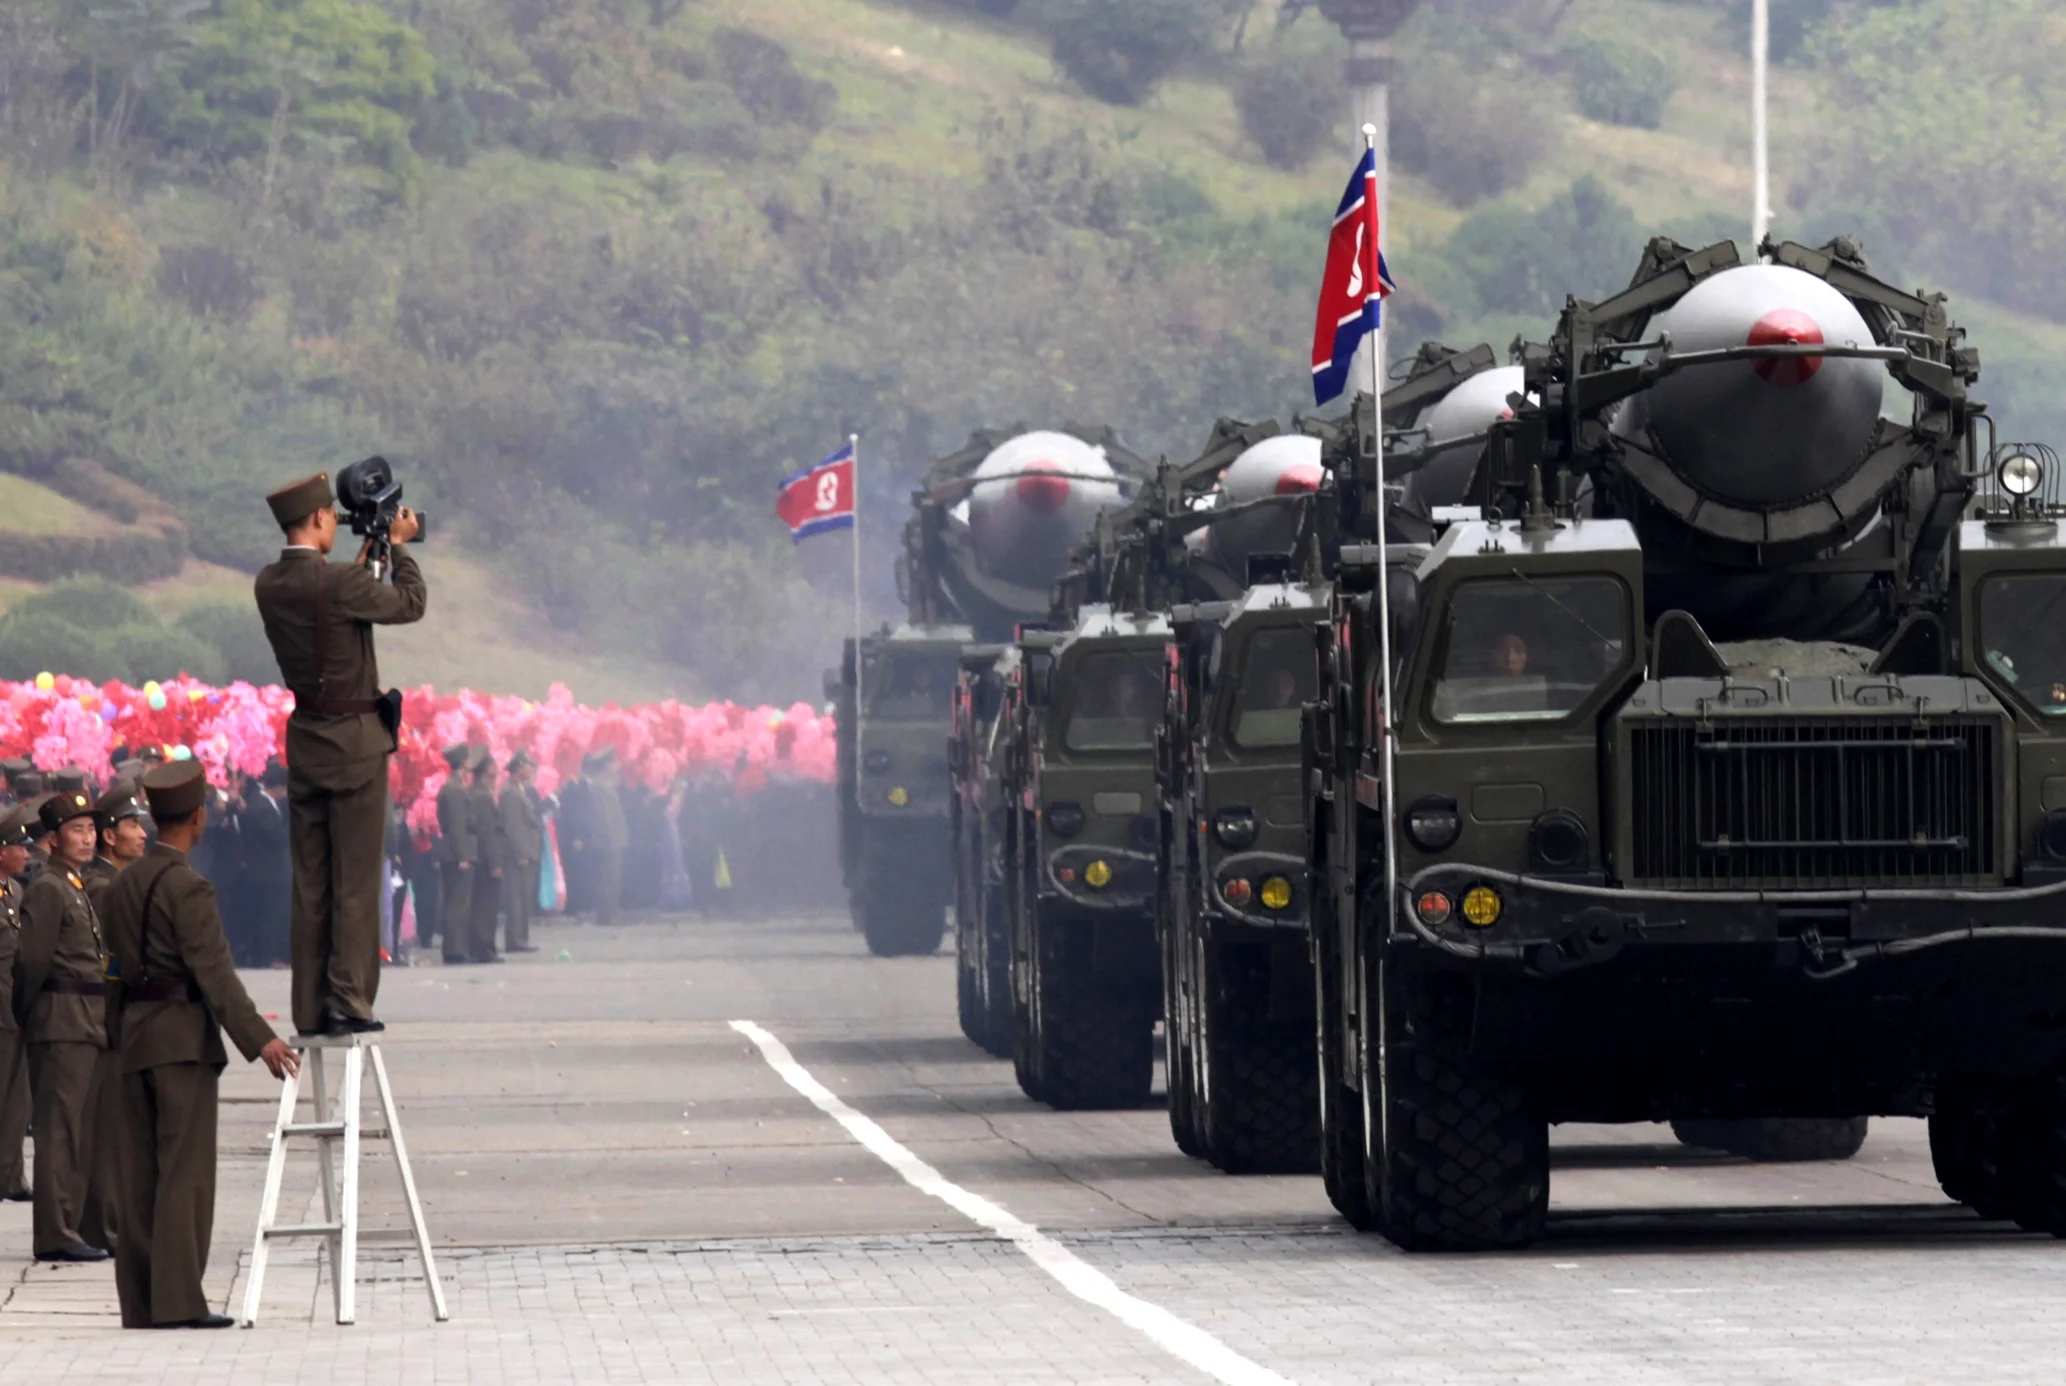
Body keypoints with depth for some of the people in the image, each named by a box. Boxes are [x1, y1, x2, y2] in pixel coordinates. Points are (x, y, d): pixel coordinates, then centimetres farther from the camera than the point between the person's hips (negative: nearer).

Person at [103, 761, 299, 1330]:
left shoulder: (123, 885, 12)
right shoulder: (187, 888, -13)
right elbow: (214, 971, -20)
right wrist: (258, 1039, -23)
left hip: (134, 1038, 8)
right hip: (184, 1037, -8)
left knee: (141, 1173, 7)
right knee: (186, 1170, -7)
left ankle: (139, 1301, 7)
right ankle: (179, 1299, -11)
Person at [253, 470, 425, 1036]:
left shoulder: (269, 585, 2)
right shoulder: (338, 584, -19)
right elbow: (411, 604, -7)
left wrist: (364, 557, 20)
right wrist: (399, 546, 6)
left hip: (304, 738, 7)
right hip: (355, 741, -7)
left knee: (310, 881, 9)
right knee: (356, 878, -2)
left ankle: (310, 1009, 9)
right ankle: (347, 1002, -5)